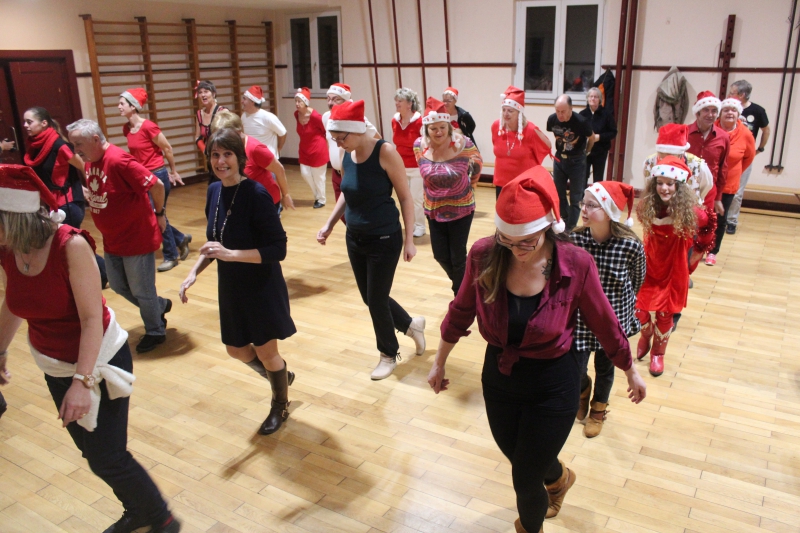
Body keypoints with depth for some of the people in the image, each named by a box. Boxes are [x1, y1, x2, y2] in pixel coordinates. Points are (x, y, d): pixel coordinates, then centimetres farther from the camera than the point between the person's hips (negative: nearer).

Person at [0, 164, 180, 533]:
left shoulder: (71, 246, -27)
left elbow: (92, 317, -27)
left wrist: (82, 380, -32)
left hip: (100, 361, -6)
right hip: (55, 367, 6)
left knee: (106, 459, -1)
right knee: (93, 452, 17)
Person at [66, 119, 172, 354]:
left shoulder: (118, 160, -25)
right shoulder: (90, 162, 3)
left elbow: (156, 185, -24)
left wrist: (159, 213, -12)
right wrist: (85, 194, 3)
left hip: (137, 237, -9)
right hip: (111, 240, 9)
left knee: (141, 290, 6)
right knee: (118, 285, 20)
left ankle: (156, 331, 28)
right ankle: (160, 306, 42)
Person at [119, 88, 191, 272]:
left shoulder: (148, 126, -18)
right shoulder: (127, 129, 4)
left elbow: (167, 149, -8)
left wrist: (173, 172, 2)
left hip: (158, 175, -7)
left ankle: (171, 256, 14)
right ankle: (181, 239, 30)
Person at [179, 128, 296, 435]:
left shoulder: (256, 194, -22)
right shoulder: (214, 192, -1)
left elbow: (278, 249, -23)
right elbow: (215, 242, 11)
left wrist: (231, 254, -30)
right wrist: (194, 272, -1)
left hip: (262, 286, -7)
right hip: (231, 287, 7)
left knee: (266, 351, 9)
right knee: (236, 350, 19)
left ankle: (280, 406, 37)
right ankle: (281, 376, 48)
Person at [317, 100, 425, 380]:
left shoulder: (385, 152, -18)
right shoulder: (347, 156, 0)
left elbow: (405, 197, -13)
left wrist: (409, 239, -13)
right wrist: (329, 224, 7)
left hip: (384, 239, -6)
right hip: (355, 238, 7)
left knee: (376, 299, 3)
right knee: (370, 297, 15)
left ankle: (389, 355, 28)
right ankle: (411, 325, 42)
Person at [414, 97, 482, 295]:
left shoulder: (463, 144, -19)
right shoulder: (419, 146, -11)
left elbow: (478, 163, 2)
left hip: (461, 209, -3)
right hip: (433, 209, 3)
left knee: (458, 257, 4)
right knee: (440, 255, 13)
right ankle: (461, 283, 45)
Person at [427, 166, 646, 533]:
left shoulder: (576, 264, -23)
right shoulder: (484, 255, -18)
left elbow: (604, 324, -7)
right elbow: (461, 311, -1)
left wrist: (631, 372, 8)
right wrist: (439, 363, 11)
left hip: (554, 384, -3)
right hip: (499, 378, 3)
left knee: (525, 479, 10)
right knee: (521, 460, 27)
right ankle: (558, 478, 65)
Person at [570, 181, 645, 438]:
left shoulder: (631, 246, -22)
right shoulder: (574, 239, -20)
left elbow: (637, 279, -1)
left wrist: (622, 303, 12)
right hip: (579, 317, 1)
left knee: (605, 369, 18)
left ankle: (598, 409, 50)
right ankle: (584, 391, 45)